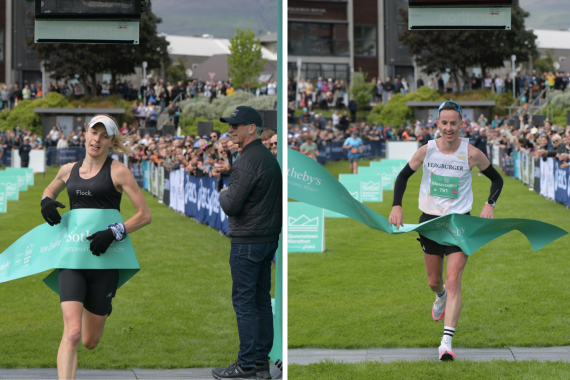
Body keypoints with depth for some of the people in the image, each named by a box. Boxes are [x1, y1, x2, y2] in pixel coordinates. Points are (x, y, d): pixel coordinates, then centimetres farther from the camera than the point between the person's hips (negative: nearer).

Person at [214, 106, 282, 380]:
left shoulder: (247, 162, -18)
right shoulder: (269, 157, 13)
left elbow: (231, 205, -21)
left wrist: (223, 194, -1)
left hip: (247, 242, -9)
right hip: (269, 238, 9)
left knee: (244, 302, -4)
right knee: (262, 301, 11)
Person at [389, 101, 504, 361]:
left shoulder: (471, 153, -10)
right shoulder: (426, 151, -6)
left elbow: (496, 179, 5)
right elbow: (403, 176, 10)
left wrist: (490, 204, -12)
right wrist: (397, 206, -4)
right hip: (430, 220, 3)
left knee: (453, 282, -13)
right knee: (434, 281, 16)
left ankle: (447, 342, -16)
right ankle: (440, 296, 55)